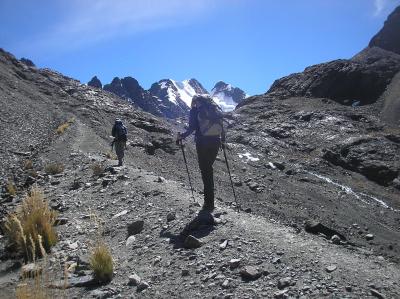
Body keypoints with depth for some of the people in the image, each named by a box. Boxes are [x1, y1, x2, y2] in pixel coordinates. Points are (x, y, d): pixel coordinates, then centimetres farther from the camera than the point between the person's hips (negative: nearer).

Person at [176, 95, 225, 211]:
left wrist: (181, 136, 6)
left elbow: (192, 127, -8)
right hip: (215, 142, 5)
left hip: (202, 142, -4)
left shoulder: (195, 110, 1)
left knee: (205, 170, 3)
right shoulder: (215, 109, 13)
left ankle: (209, 203, 3)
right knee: (209, 168, 19)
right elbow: (221, 126, 11)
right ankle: (209, 198, 26)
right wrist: (222, 140, 24)